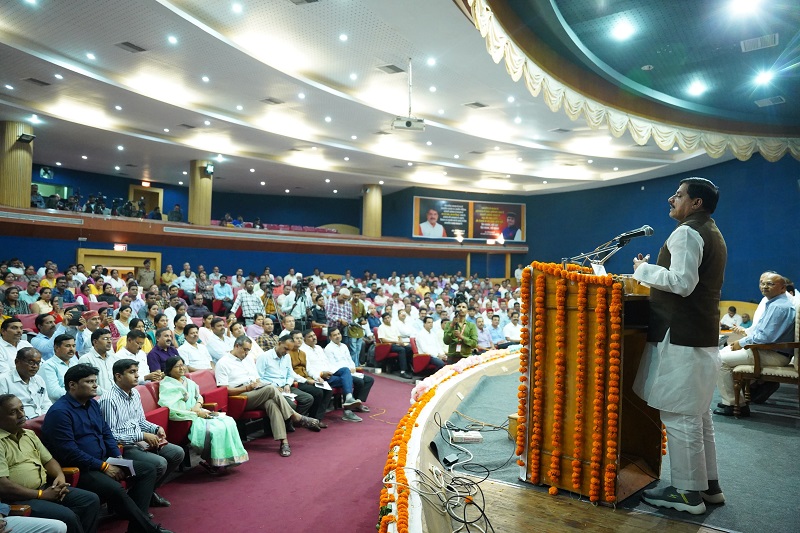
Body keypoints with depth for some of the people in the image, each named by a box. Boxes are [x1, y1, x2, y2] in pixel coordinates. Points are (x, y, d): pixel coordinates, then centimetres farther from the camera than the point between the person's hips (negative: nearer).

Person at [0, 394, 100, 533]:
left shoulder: (29, 434, 15)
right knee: (67, 516, -27)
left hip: (45, 488, 8)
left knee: (91, 500, -5)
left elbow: (48, 460, 21)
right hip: (20, 498, -8)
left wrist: (60, 476, -2)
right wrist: (41, 495, -17)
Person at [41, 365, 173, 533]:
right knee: (115, 489, -33)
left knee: (148, 470, -1)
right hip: (79, 470, -9)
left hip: (103, 462, 9)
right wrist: (104, 467, -18)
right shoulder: (59, 412, -16)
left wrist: (118, 458, 1)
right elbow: (69, 452, -21)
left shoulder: (93, 404, 12)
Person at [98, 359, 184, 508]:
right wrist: (142, 436, -23)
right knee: (159, 463, -26)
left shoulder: (135, 393, 9)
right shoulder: (109, 400, -19)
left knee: (178, 453, -1)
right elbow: (110, 435, -23)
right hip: (122, 447, -9)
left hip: (140, 442, 9)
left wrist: (156, 428, 0)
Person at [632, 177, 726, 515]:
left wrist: (643, 269, -11)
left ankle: (688, 493, 3)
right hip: (703, 337, 11)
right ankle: (708, 485, 25)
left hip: (680, 338, -11)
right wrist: (653, 273, 19)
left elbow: (682, 282, -24)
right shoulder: (712, 234, 20)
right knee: (698, 415, 17)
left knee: (678, 416, -4)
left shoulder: (687, 233, -13)